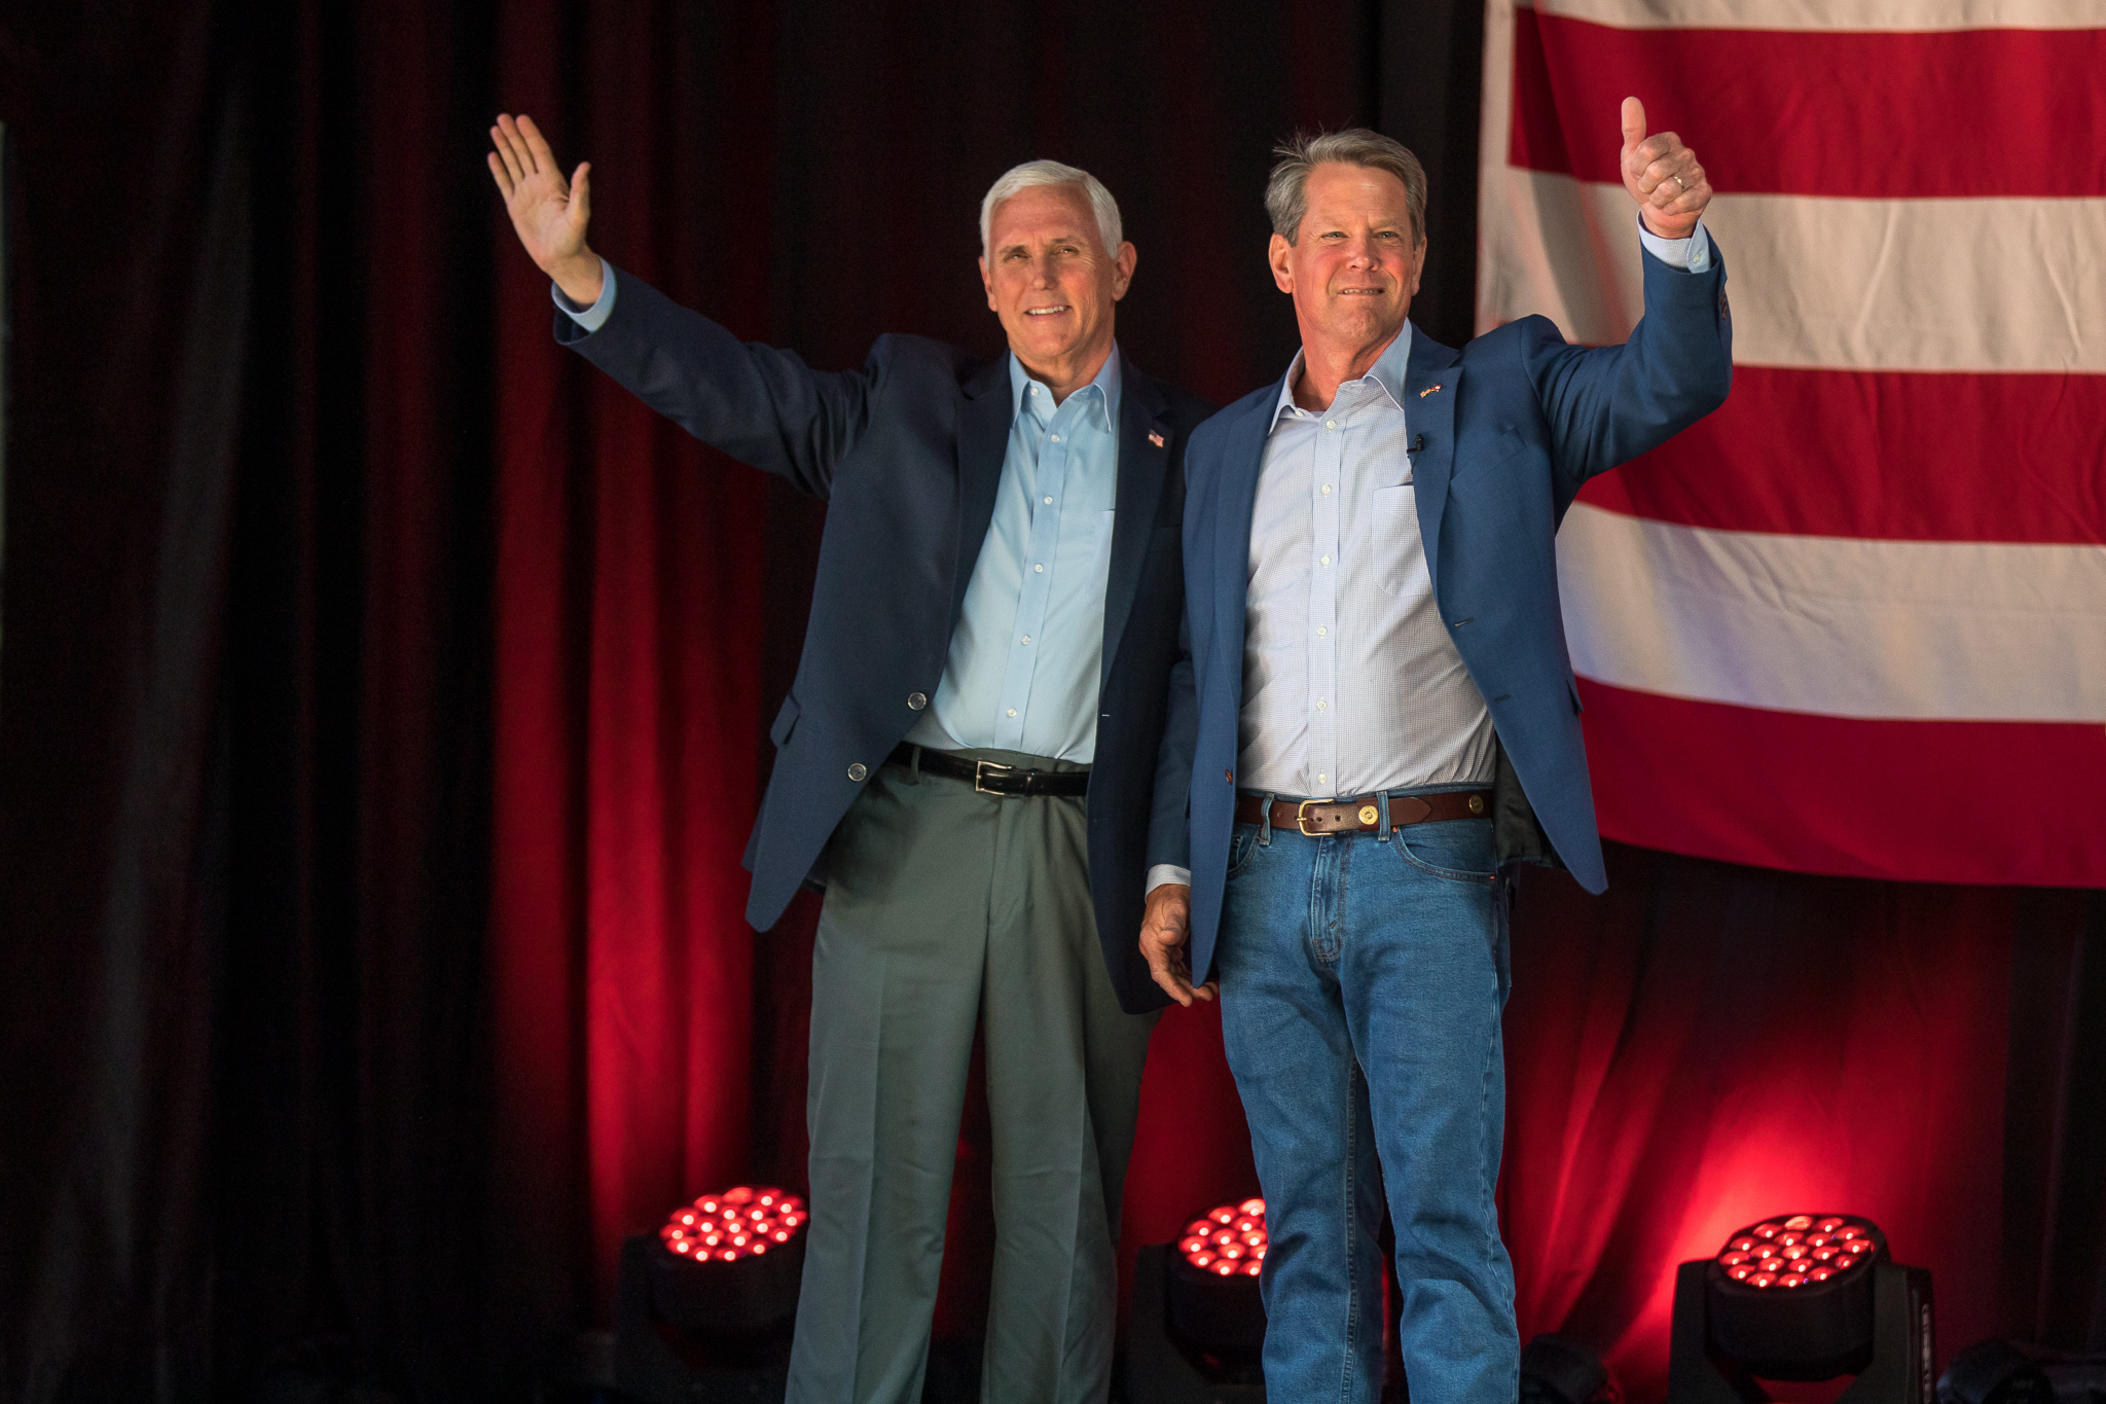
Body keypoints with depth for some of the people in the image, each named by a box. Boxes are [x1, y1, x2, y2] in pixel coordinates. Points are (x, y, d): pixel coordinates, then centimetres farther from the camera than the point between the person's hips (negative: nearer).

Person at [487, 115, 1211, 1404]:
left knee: (1064, 1197, 6)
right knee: (878, 1182, 0)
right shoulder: (908, 403, 12)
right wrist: (579, 272, -10)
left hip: (1084, 852, 0)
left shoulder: (1187, 450, 9)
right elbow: (727, 387, 4)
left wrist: (1178, 878, -3)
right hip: (908, 832, 0)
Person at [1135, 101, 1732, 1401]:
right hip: (1264, 883, 4)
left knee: (1445, 1219, -8)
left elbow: (1673, 381, -11)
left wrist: (1675, 235, -31)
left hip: (1428, 869, -4)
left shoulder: (1496, 394, 5)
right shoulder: (1224, 449, 16)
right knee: (1310, 1231, 8)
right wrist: (1172, 874, 11)